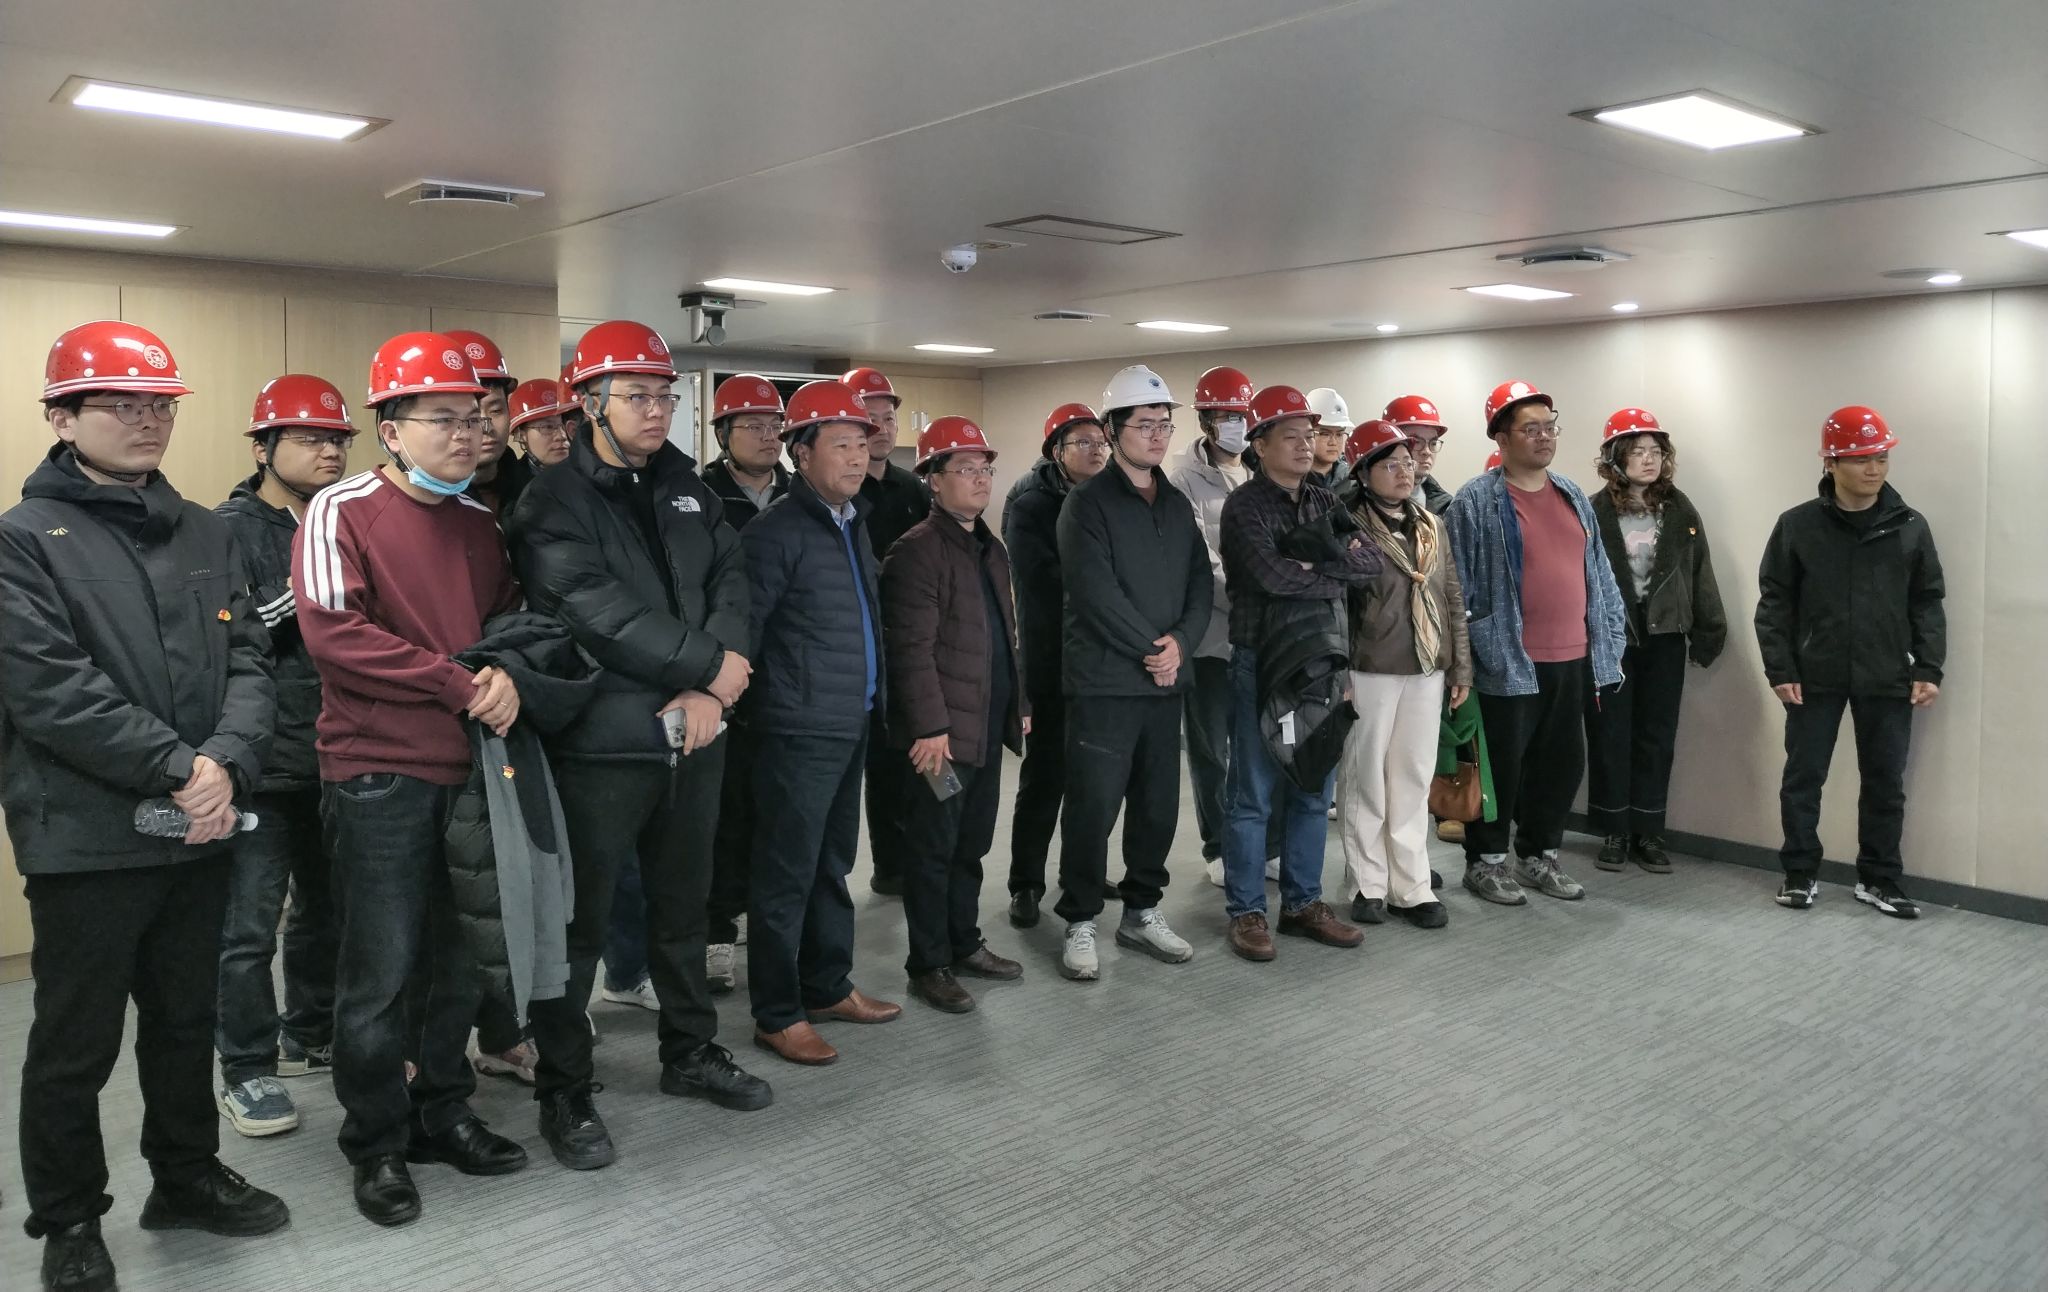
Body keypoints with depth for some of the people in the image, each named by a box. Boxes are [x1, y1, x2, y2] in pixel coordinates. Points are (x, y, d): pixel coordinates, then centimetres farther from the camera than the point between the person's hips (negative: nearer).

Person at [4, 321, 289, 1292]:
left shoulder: (205, 534, 11)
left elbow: (247, 659, 3)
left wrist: (227, 763, -14)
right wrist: (177, 765, -20)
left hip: (200, 831, 5)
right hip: (85, 838, -5)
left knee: (186, 1019, 19)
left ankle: (186, 1176, 36)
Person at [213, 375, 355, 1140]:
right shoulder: (231, 530, -6)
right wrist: (292, 596, -23)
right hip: (264, 761, -6)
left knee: (326, 905, 17)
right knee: (249, 924, -1)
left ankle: (311, 1037, 33)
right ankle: (246, 1071, 12)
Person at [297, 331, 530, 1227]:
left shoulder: (480, 522, 11)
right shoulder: (341, 512, -7)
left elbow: (511, 615, 17)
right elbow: (332, 632, -18)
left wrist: (508, 673, -6)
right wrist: (460, 684, -17)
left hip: (470, 768, 6)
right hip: (379, 775, -5)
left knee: (462, 959, 13)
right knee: (381, 971, 3)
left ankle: (443, 1112, 31)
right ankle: (377, 1144, 20)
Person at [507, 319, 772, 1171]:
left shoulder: (689, 491, 11)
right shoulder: (555, 502, -8)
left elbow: (729, 581, 3)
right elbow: (596, 612, -21)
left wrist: (708, 687, -12)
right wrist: (708, 663, -16)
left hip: (691, 738, 6)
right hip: (601, 742, -6)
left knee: (683, 907, 20)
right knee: (579, 923, 4)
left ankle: (691, 1052, 37)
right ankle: (565, 1093, 19)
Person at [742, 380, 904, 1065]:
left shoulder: (853, 521, 13)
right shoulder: (777, 530, -14)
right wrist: (761, 698, -12)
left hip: (852, 725, 9)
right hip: (800, 730, -9)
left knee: (832, 865, 18)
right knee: (787, 874, 1)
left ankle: (828, 987, 32)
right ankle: (777, 1015, 12)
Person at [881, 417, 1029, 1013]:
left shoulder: (992, 548, 16)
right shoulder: (917, 551, -12)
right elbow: (912, 648, -17)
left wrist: (1020, 704, 19)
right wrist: (930, 726, -21)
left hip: (989, 727, 8)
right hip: (942, 732, -8)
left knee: (971, 846, 17)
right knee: (934, 850, 2)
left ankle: (964, 944, 31)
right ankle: (929, 966, 13)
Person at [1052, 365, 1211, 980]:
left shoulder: (1178, 505, 14)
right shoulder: (1088, 502, -6)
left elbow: (1200, 584, 9)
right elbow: (1096, 592, -16)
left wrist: (1181, 642, -9)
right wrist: (1152, 649, -13)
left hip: (1166, 680, 6)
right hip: (1104, 681, -6)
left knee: (1159, 805, 12)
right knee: (1093, 807, -1)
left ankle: (1142, 912, 27)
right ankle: (1079, 923, 13)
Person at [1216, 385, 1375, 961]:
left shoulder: (1325, 504, 13)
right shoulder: (1245, 507, -7)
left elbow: (1372, 560, -1)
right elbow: (1273, 575, -22)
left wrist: (1319, 561, -17)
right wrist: (1338, 573, -8)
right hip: (1262, 662, -6)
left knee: (1313, 793, 12)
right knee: (1253, 795, 1)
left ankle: (1303, 902, 24)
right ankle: (1246, 910, 12)